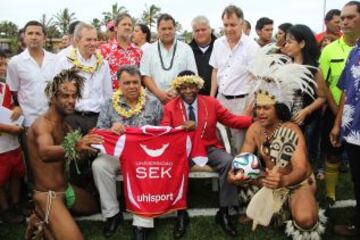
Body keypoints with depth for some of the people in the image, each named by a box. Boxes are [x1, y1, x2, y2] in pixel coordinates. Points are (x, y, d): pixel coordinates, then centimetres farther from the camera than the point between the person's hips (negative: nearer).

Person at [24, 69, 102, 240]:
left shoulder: (64, 124, 6)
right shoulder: (42, 124, -21)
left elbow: (79, 155, 1)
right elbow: (45, 153, -42)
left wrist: (87, 142, -17)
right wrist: (74, 146, -58)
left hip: (66, 188, 9)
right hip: (48, 195, -8)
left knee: (95, 206, 28)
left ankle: (43, 217, 20)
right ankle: (42, 221, 6)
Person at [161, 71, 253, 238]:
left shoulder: (211, 103, 6)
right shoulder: (170, 107, 3)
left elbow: (232, 120, 5)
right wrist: (182, 127, -23)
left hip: (209, 149, 1)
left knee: (229, 162, -27)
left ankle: (223, 213, -12)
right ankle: (181, 214, -12)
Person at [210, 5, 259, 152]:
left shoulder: (251, 46, -10)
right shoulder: (218, 43, 6)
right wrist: (211, 97, 10)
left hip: (241, 101, -5)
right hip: (221, 99, 5)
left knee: (240, 143, 1)